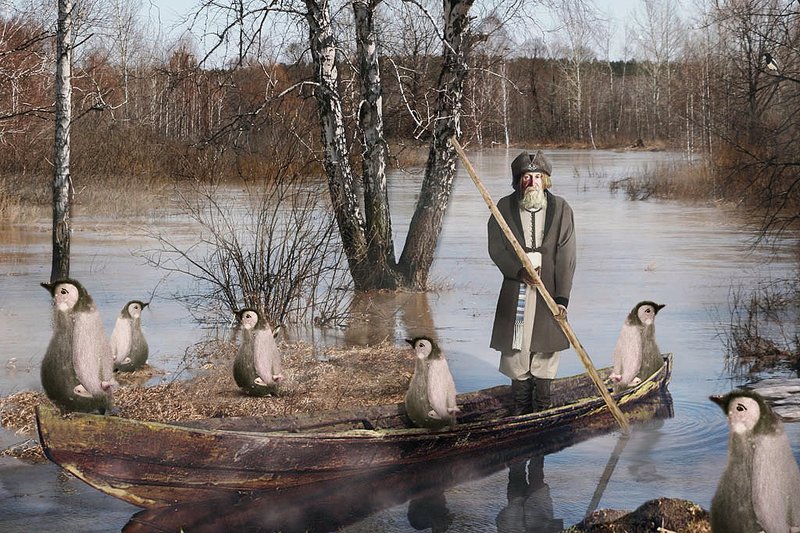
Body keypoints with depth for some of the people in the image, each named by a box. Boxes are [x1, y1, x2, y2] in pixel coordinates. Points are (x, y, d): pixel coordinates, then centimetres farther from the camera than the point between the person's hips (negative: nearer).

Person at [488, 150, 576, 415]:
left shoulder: (561, 209, -1)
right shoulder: (505, 207, 2)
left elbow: (566, 256, -4)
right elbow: (496, 248, 0)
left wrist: (562, 297, -11)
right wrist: (520, 270, -16)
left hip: (549, 288, 0)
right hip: (515, 289, 0)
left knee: (546, 349, 5)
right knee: (516, 349, 2)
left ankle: (543, 410, 16)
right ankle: (521, 409, 13)